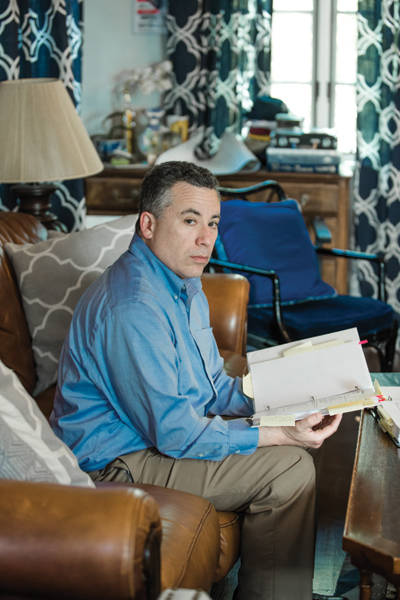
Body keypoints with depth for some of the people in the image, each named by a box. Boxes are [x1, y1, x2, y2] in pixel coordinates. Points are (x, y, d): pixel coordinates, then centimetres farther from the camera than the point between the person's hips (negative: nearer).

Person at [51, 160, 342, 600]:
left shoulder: (183, 284, 8)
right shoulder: (131, 308, -27)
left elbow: (214, 386, 15)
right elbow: (174, 433, -27)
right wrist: (279, 435, -23)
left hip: (168, 428, 11)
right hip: (119, 463, -11)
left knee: (294, 445, 10)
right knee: (289, 469, -15)